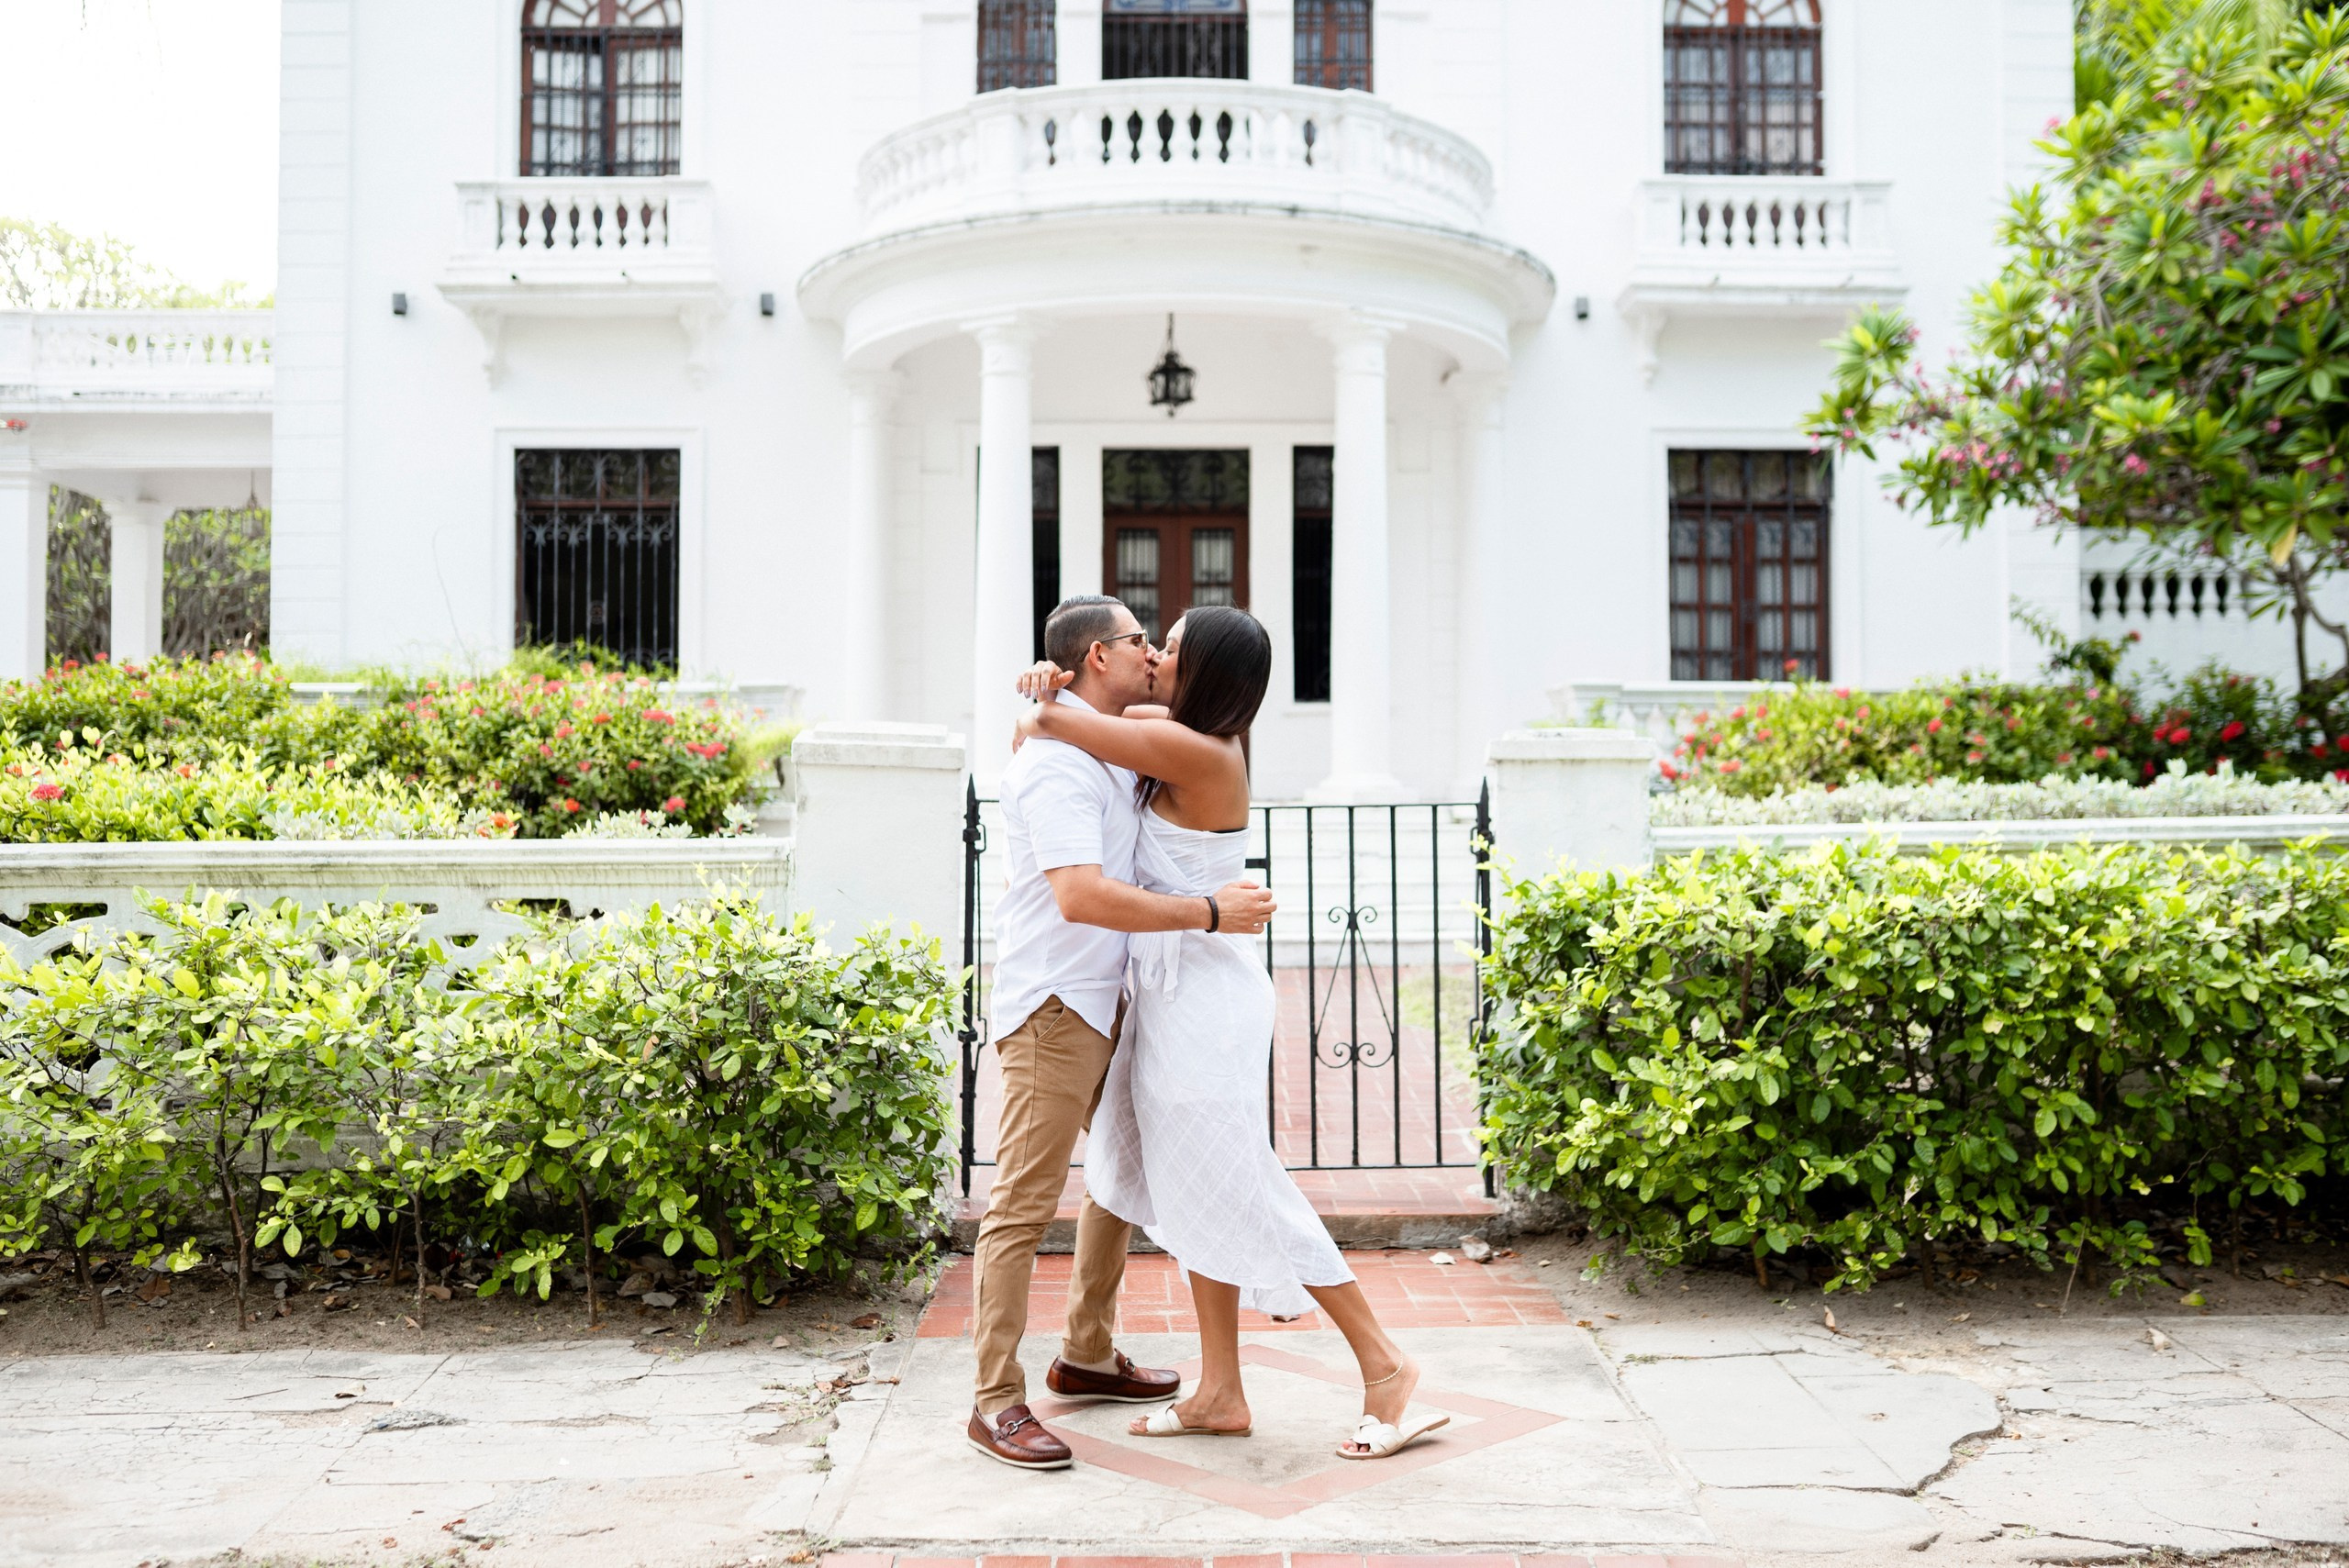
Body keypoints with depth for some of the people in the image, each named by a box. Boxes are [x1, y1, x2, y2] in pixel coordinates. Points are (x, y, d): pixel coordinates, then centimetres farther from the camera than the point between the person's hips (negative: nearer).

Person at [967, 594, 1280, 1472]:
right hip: (1053, 1005, -10)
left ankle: (1087, 1356, 31)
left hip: (1110, 1000, 10)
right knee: (1025, 1202, -7)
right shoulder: (1056, 763, -17)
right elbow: (1081, 895, -30)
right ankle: (996, 1401, 0)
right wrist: (1211, 913, -26)